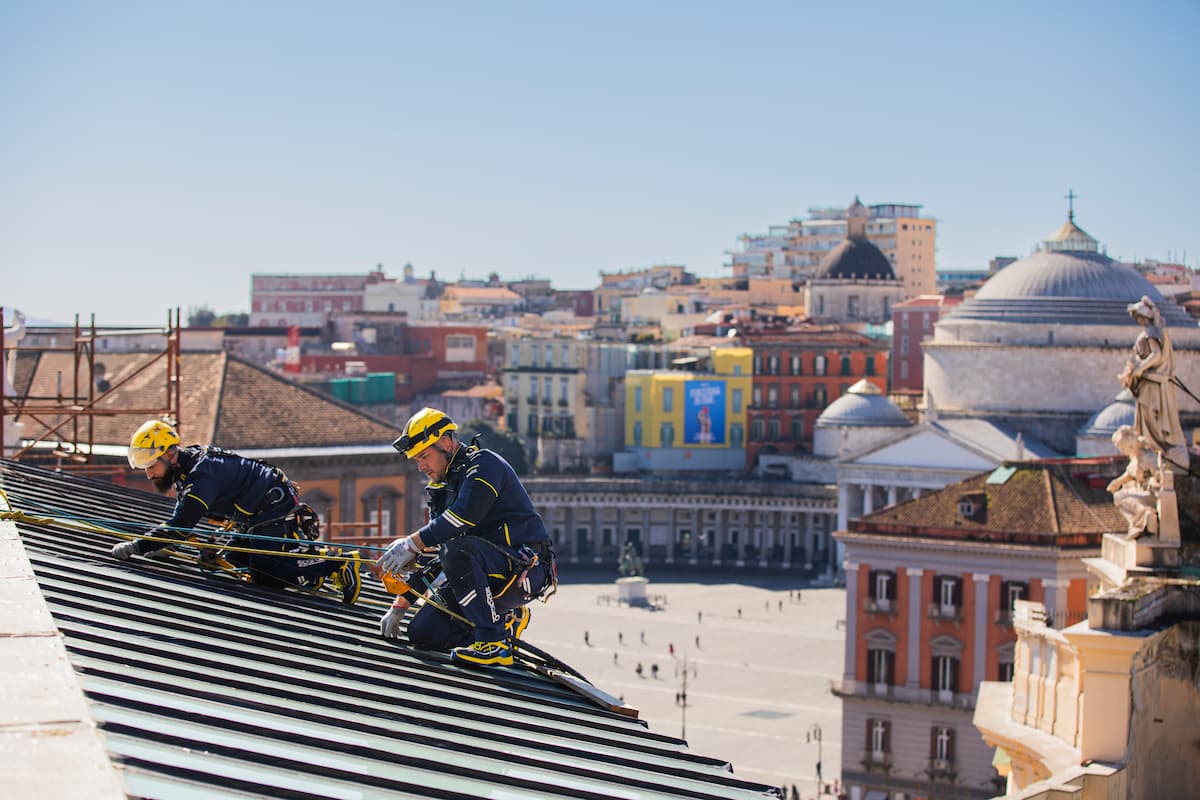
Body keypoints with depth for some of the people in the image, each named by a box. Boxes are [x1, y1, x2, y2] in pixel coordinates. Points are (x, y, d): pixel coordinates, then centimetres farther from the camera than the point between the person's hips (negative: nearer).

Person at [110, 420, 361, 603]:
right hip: (253, 517, 11)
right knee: (234, 560, 13)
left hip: (277, 510, -11)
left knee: (265, 575, -18)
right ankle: (311, 559, 16)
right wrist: (159, 544, 0)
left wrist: (136, 546, -34)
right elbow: (180, 519, 16)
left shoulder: (203, 475, -28)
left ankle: (337, 565, -10)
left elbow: (181, 525, -34)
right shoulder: (185, 466, 4)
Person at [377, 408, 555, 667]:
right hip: (487, 573, 9)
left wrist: (412, 543, -25)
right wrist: (399, 606, 12)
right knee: (421, 633, -4)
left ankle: (494, 643, -31)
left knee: (456, 551, -35)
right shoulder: (441, 488, 18)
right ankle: (504, 621, 7)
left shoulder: (484, 463, -10)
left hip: (525, 569, -9)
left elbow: (464, 516, -27)